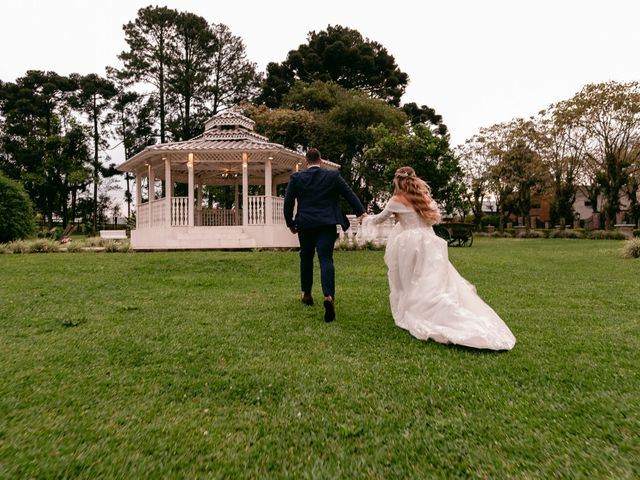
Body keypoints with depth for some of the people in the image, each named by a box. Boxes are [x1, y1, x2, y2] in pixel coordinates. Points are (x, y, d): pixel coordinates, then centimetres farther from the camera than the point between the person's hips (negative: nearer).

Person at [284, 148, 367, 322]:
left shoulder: (296, 178, 3)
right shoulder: (333, 176, 3)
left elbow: (288, 202, 4)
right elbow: (349, 194, 6)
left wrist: (290, 223, 15)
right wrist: (361, 212, 14)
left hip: (305, 225, 1)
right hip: (327, 224, -1)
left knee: (306, 258, 18)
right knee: (326, 259, -5)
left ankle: (306, 294, 29)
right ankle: (329, 296, -23)